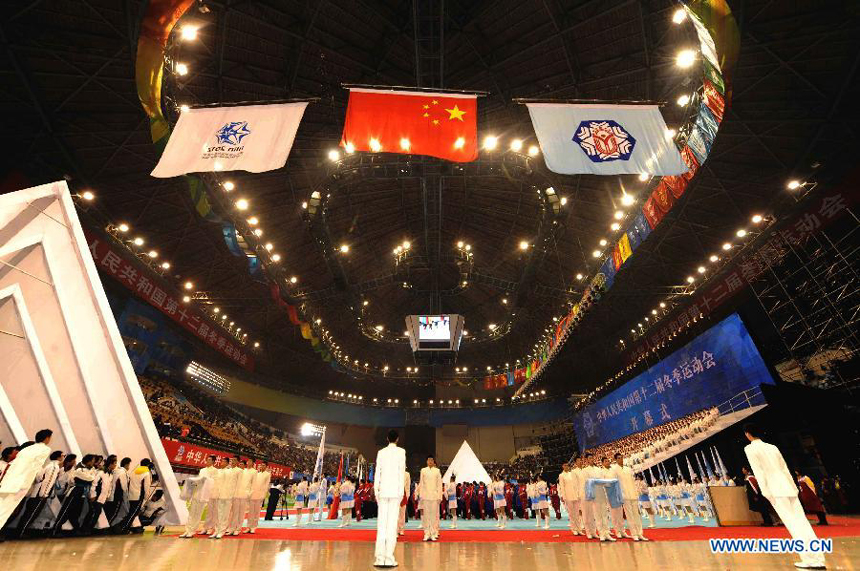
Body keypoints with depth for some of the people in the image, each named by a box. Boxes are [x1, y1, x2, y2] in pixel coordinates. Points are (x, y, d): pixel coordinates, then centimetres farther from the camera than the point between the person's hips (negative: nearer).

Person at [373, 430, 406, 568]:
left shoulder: (381, 452, 7)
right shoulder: (401, 451, 0)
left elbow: (377, 473, 6)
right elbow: (401, 472, -4)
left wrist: (376, 491, 12)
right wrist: (401, 491, -1)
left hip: (383, 491, 2)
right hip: (395, 491, -2)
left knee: (381, 524, 6)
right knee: (392, 523, 0)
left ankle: (379, 558, 6)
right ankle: (389, 558, -1)